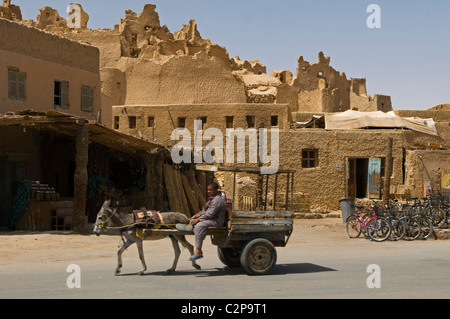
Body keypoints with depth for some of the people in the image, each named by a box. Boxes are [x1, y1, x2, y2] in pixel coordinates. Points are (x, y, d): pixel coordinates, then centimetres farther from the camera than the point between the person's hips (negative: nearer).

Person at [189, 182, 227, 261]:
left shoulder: (217, 200, -20)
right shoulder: (211, 198, 14)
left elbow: (210, 214, -24)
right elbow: (207, 210, 25)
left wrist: (198, 219, -19)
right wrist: (200, 214, 7)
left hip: (217, 221, -12)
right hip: (211, 219, 12)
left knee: (200, 226, -31)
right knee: (193, 220, 14)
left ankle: (198, 251, -32)